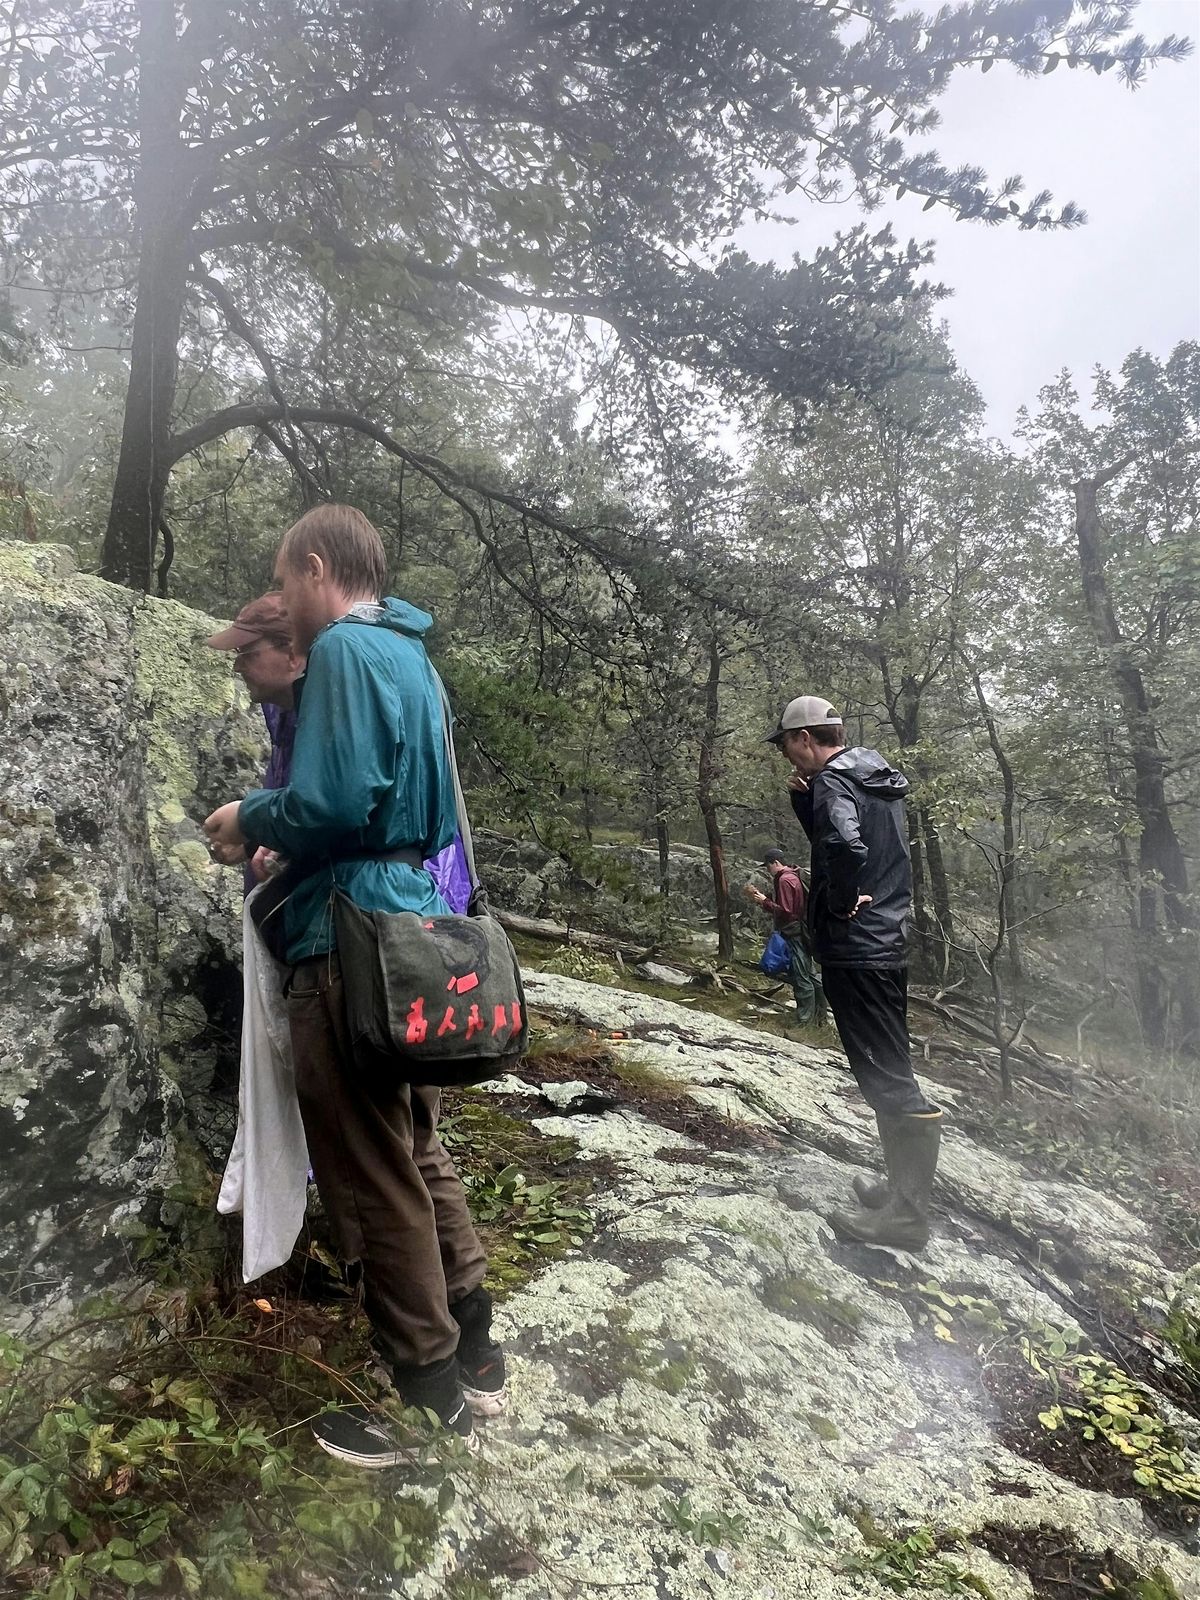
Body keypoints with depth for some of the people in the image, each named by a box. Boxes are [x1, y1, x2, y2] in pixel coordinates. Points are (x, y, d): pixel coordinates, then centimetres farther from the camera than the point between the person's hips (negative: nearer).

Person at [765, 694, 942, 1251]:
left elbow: (846, 846, -34)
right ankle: (903, 1189, 29)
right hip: (889, 944, 10)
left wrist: (840, 903, -18)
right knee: (891, 1072, 18)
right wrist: (804, 797, 10)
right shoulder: (876, 779, 16)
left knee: (886, 1078, -5)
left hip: (856, 950, -10)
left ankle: (906, 1214, 3)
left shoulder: (834, 780, -14)